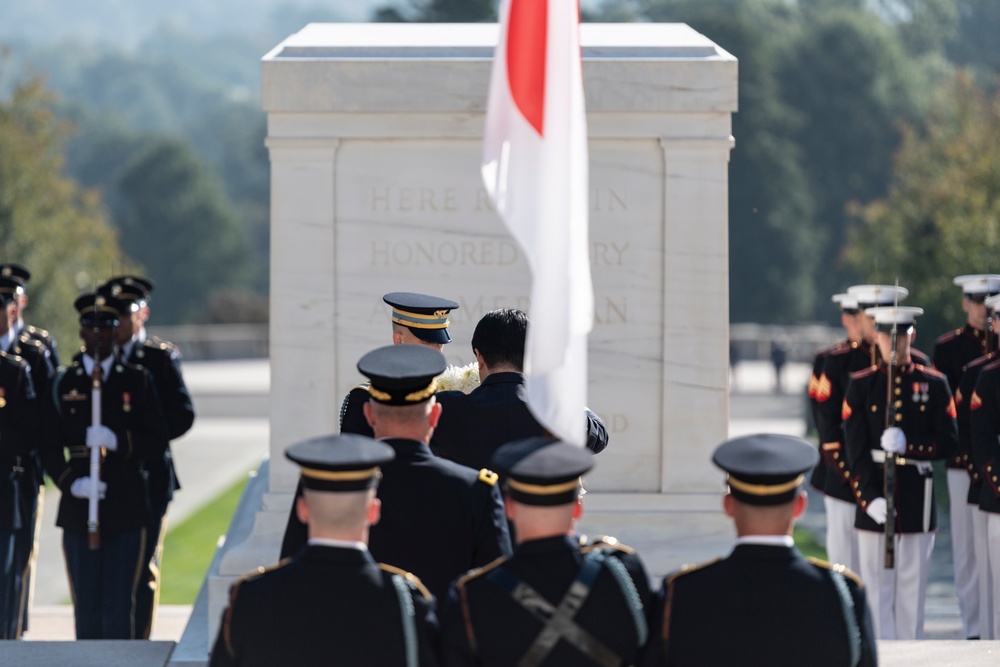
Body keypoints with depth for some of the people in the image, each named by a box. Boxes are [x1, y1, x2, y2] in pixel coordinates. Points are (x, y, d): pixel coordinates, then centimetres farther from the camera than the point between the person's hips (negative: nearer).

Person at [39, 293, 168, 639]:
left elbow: (157, 441, 2)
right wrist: (72, 482, -13)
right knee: (86, 607, 5)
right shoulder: (63, 384, 6)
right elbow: (50, 448, 4)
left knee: (119, 607, -5)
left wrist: (118, 441, -16)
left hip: (126, 510, -1)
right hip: (78, 511, 1)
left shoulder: (138, 381, 6)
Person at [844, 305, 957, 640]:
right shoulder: (861, 385, 2)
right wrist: (869, 497, -17)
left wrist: (909, 446, -18)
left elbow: (949, 442, 0)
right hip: (874, 493, -1)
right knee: (877, 582, 1)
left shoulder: (934, 384, 3)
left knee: (913, 582, 5)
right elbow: (856, 449, -4)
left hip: (917, 495, 1)